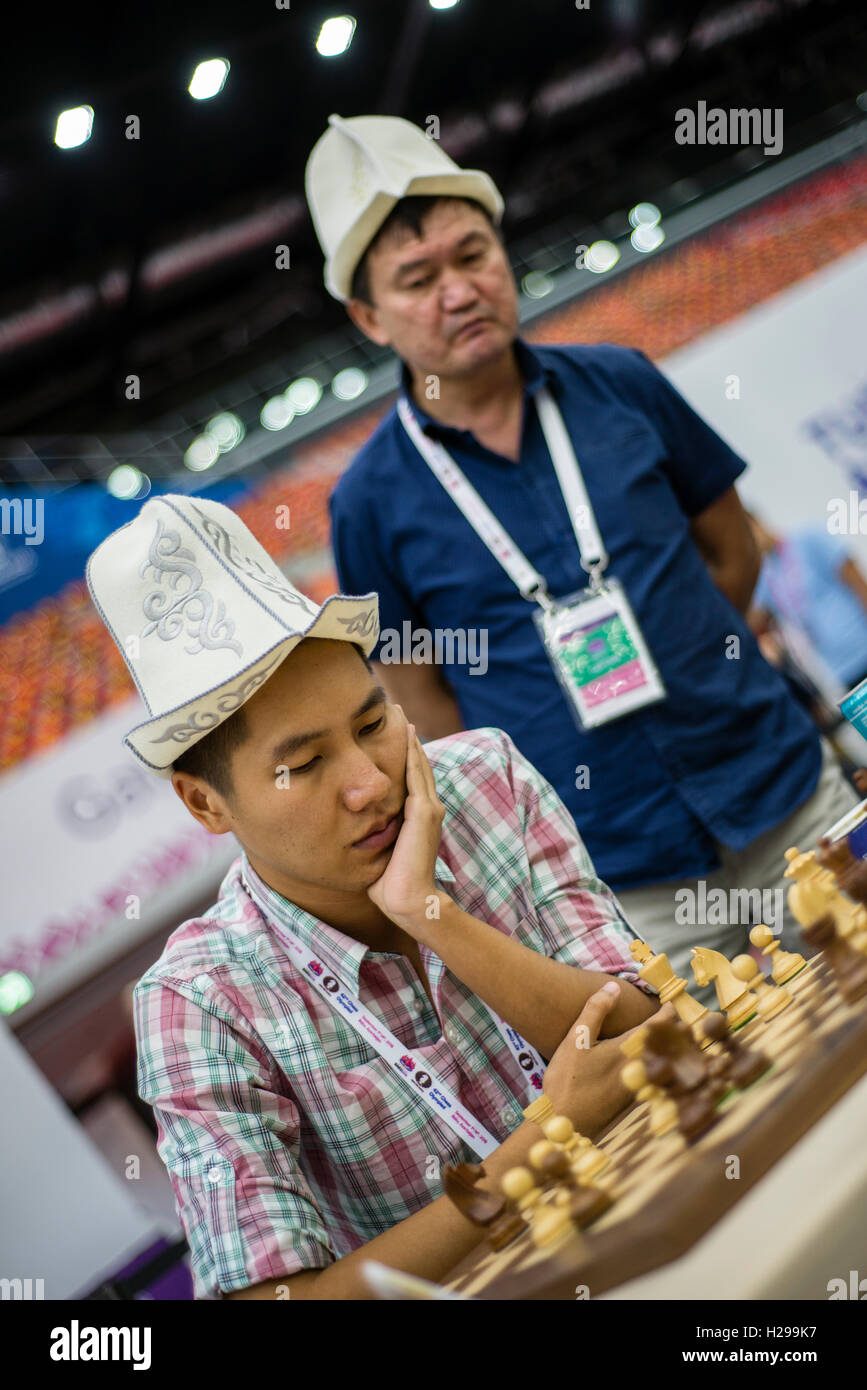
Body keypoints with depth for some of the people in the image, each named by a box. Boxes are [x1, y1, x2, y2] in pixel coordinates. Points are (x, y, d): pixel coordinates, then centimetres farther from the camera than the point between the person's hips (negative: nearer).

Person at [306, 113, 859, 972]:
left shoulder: (621, 384, 0)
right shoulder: (372, 502, -7)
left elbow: (732, 556, 10)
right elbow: (422, 710, 0)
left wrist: (651, 665, 2)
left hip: (790, 795, 3)